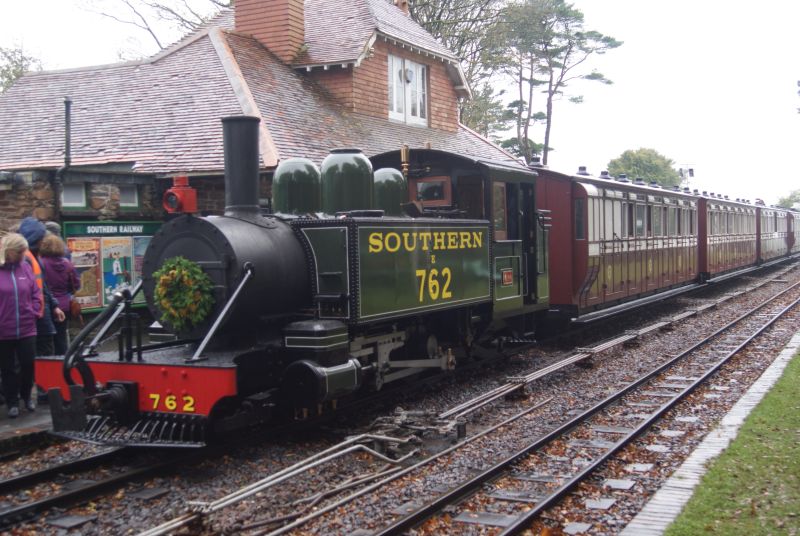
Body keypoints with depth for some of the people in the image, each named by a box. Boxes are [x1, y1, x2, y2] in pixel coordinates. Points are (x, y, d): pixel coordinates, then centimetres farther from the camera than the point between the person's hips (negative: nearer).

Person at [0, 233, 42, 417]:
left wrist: (33, 312, -1)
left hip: (26, 329, 3)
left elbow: (36, 293, 10)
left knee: (28, 365, 8)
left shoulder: (26, 268, 2)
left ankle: (26, 395, 29)